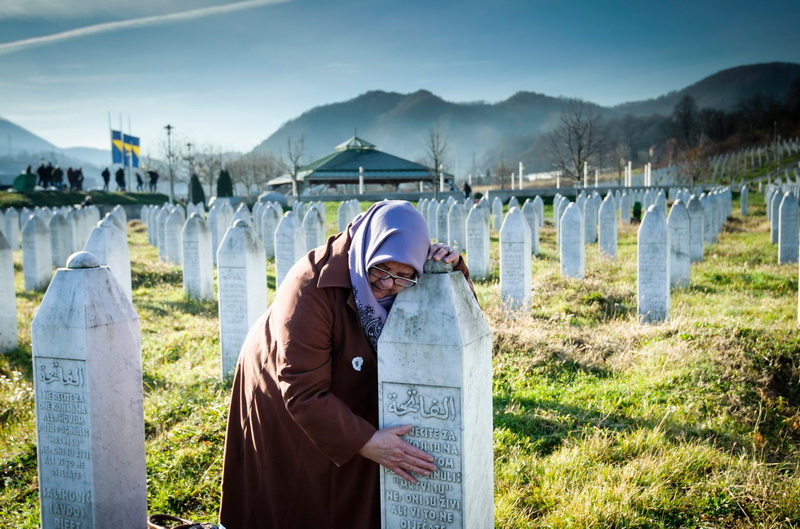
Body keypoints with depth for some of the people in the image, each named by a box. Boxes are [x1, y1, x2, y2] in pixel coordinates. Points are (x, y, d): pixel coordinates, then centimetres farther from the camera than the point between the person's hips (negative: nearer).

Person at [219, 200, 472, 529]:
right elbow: (304, 392, -35)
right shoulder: (313, 287, -36)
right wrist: (366, 442, -37)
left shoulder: (399, 286, -18)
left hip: (344, 398, 5)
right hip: (283, 407, -5)